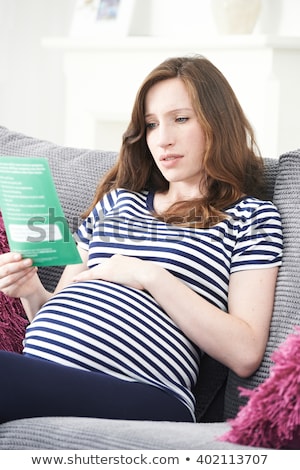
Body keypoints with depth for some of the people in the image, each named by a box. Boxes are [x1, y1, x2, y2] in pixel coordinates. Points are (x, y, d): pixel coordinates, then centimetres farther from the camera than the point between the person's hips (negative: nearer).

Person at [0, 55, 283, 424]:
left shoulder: (251, 216, 13)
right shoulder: (118, 201, 29)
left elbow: (245, 353, -1)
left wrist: (151, 277, -4)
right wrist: (32, 293, 6)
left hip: (140, 392, -5)